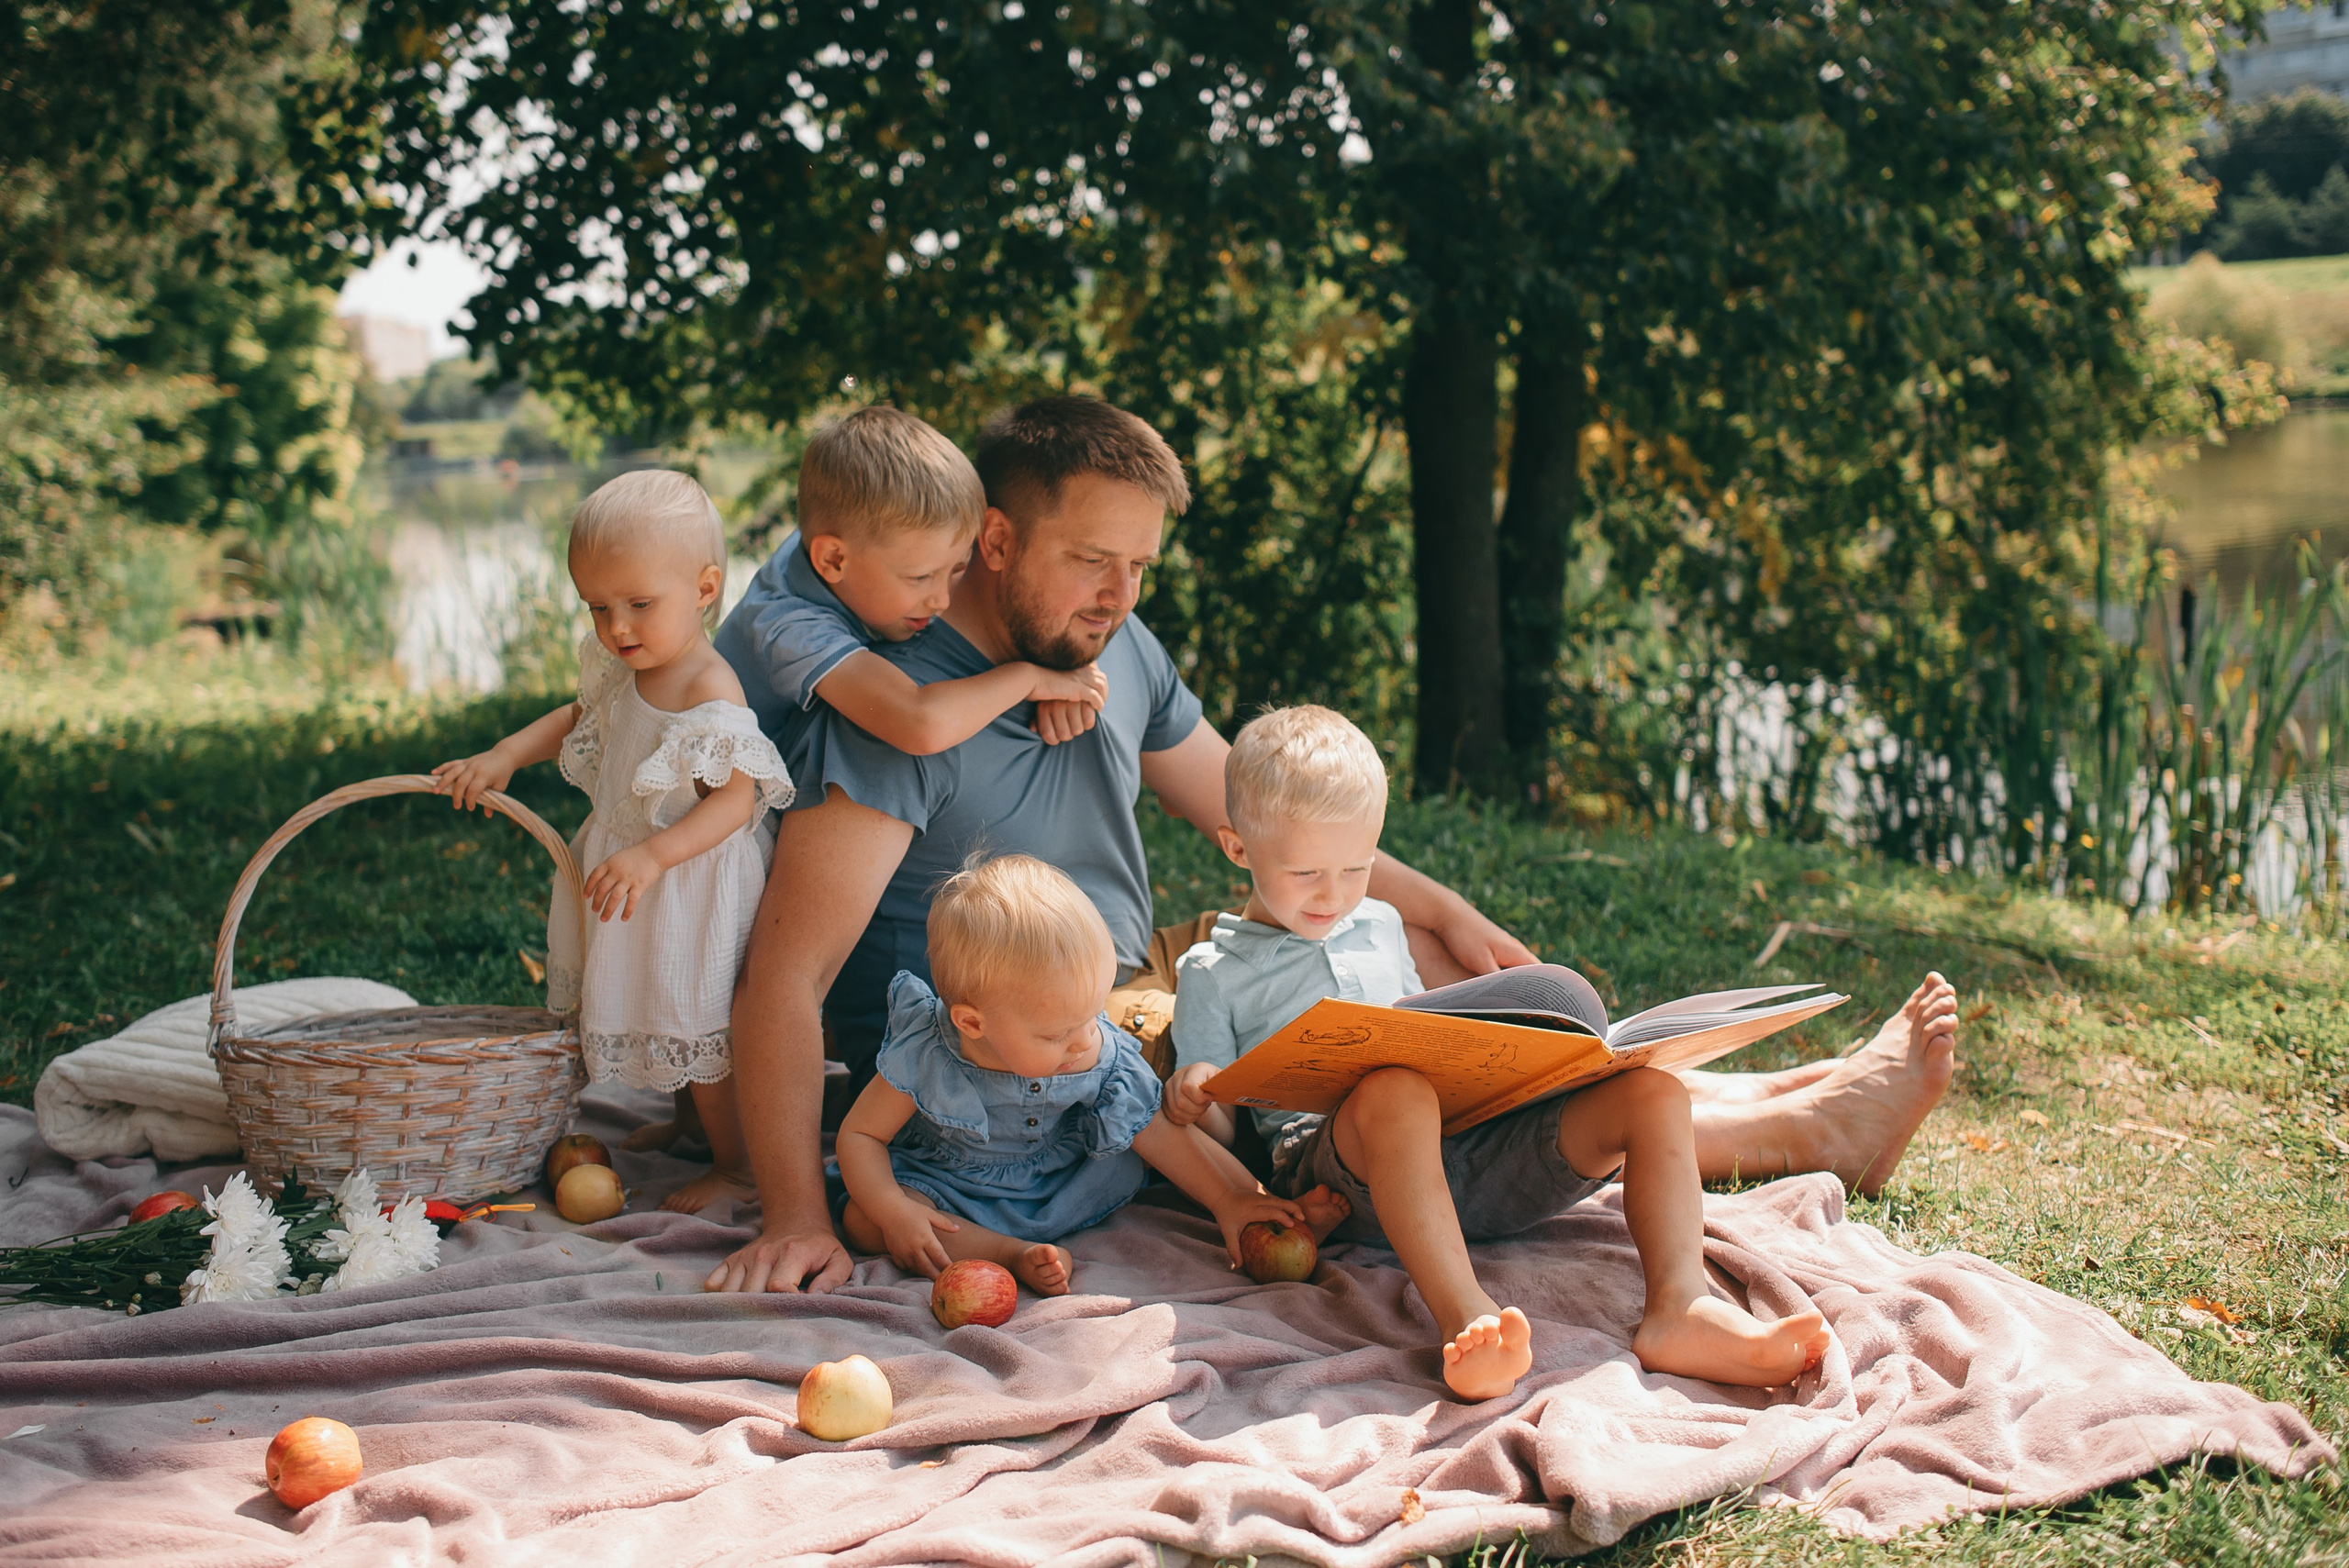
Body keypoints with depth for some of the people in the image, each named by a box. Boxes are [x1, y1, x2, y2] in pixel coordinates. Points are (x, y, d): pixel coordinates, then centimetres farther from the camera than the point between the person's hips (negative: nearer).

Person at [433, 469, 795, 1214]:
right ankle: (694, 1123, 41)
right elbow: (580, 717, 19)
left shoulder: (710, 693, -27)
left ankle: (736, 1164, 20)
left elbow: (737, 798, -30)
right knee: (676, 1025, 22)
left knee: (698, 1027, 4)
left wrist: (652, 856, -37)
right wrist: (504, 756, 6)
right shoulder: (625, 671, 0)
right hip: (628, 876, 8)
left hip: (694, 891, -8)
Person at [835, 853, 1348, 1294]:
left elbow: (1159, 1134, -8)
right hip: (950, 1189, -3)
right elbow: (860, 1134, -18)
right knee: (862, 1220, -29)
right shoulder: (922, 1059, -29)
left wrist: (1229, 1203, -12)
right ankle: (1013, 1254, -32)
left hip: (1059, 1183, 3)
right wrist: (895, 1212, -34)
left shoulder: (1103, 1055, -19)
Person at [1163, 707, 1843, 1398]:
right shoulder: (1210, 972, 13)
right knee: (1393, 1090, -41)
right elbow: (1219, 1131, 9)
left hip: (1473, 1144, 6)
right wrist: (1194, 1096, -15)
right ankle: (1463, 1316, -57)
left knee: (1653, 1090, -13)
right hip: (1334, 1163, -6)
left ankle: (1678, 1306, -35)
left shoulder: (1379, 926, 28)